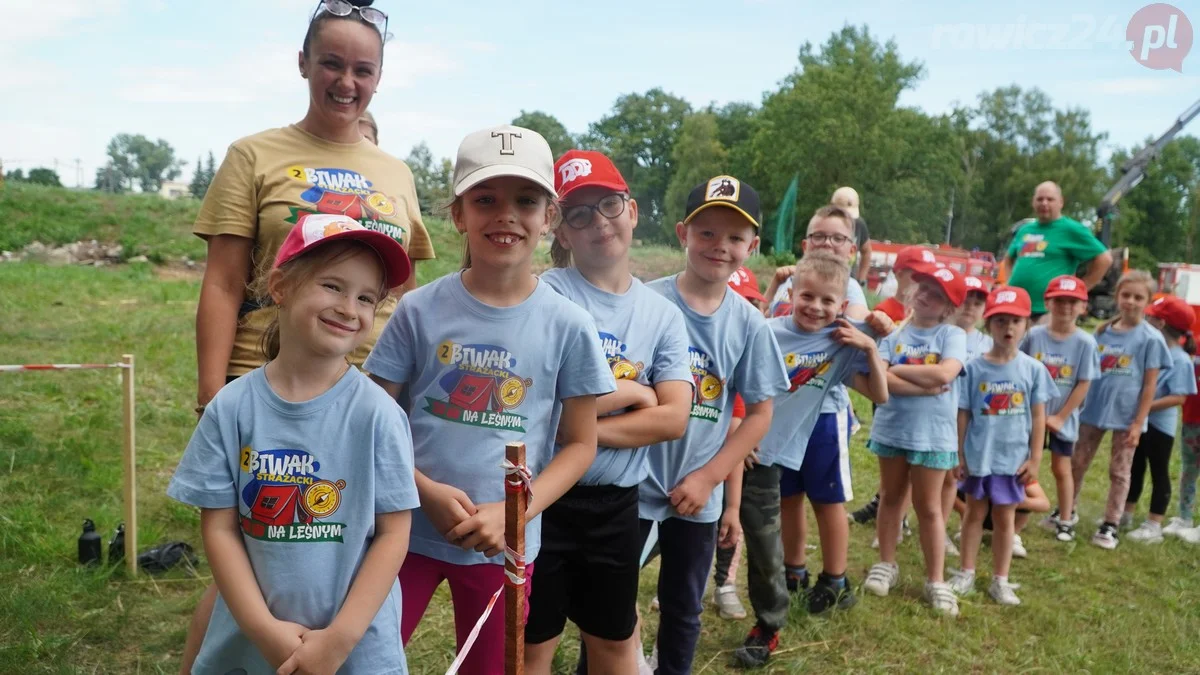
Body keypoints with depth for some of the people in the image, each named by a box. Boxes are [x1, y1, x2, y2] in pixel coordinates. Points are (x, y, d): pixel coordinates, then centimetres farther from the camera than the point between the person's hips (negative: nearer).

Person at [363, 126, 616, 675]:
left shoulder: (568, 326, -7)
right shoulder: (419, 310, -7)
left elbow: (580, 443, -2)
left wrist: (513, 512, -15)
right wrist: (427, 491, -18)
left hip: (505, 544, 1)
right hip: (409, 529, 0)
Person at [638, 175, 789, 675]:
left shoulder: (748, 323, -2)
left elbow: (759, 412, 2)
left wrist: (707, 478, -5)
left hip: (697, 495, 3)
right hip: (631, 485, -2)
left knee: (684, 612, 19)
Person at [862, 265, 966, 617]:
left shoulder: (952, 335, -6)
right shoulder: (893, 331, -2)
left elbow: (944, 374, -23)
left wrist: (898, 369, -13)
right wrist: (925, 386, -20)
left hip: (933, 433, -2)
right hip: (890, 428, 3)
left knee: (928, 506, 6)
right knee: (891, 497, 16)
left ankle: (936, 580, 17)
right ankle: (886, 564, 31)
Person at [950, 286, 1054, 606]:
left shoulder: (1033, 369, -4)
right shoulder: (974, 367, -7)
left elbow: (1038, 416, 0)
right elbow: (963, 413, -3)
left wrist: (1035, 458, -1)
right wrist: (958, 454, -2)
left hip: (1013, 457, 0)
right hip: (977, 455, 0)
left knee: (1005, 517, 11)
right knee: (975, 512, 14)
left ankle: (1000, 580, 23)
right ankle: (966, 573, 26)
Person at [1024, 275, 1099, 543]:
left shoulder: (1085, 342, -10)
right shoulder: (1034, 335, -7)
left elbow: (1084, 384, -8)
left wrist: (1061, 417, -10)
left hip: (1062, 418, -1)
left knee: (1061, 468, 11)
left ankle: (1065, 521, 24)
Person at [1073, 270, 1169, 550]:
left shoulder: (1151, 338, -9)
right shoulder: (1103, 332, 2)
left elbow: (1150, 385, -9)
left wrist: (1138, 422, -12)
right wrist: (1078, 405, 6)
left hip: (1126, 415, -4)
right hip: (1093, 409, 4)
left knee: (1119, 471, 8)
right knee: (1077, 463, 13)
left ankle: (1111, 525, 17)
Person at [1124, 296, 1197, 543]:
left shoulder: (1180, 359, -17)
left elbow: (1179, 397, -20)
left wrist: (1147, 406, -24)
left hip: (1160, 424, -7)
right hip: (1138, 420, 7)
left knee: (1159, 472, 4)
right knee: (1134, 468, 18)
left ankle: (1154, 526, 12)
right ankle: (1125, 514, 32)